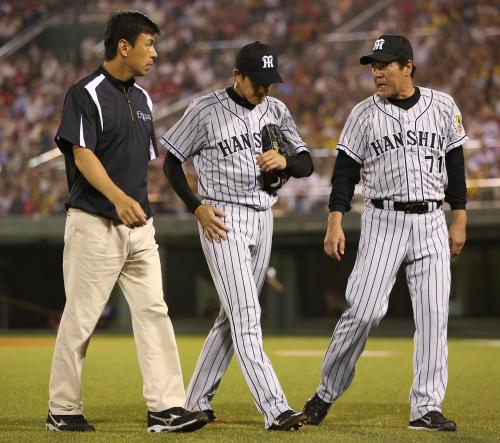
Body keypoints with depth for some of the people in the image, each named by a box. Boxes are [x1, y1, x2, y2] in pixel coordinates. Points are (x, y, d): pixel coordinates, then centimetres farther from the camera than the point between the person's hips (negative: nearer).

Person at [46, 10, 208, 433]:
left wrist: (144, 215, 18)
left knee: (154, 312, -1)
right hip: (95, 225, -7)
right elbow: (82, 155, -18)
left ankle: (166, 408, -2)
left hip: (140, 228, 7)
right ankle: (63, 411, 10)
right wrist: (118, 197, -33)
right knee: (80, 319, 0)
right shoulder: (86, 94, -9)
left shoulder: (142, 98, 15)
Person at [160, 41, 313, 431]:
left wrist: (284, 161, -15)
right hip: (222, 221, -6)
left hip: (263, 220, 7)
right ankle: (275, 410, -21)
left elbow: (307, 164, 8)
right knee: (246, 317, -13)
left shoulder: (276, 111, 8)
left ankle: (197, 401, 22)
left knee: (233, 316, 11)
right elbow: (172, 161, 0)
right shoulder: (206, 110, -7)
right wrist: (197, 207, -10)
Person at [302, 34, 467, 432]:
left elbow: (455, 164, 10)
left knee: (434, 314, -3)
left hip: (431, 223, 2)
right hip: (383, 222, -2)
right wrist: (335, 223, -10)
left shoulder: (442, 107, 6)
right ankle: (327, 392, 6)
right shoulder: (364, 114, 2)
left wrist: (460, 220, 6)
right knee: (365, 310, -10)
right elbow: (345, 172, 0)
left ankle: (426, 408, 1)